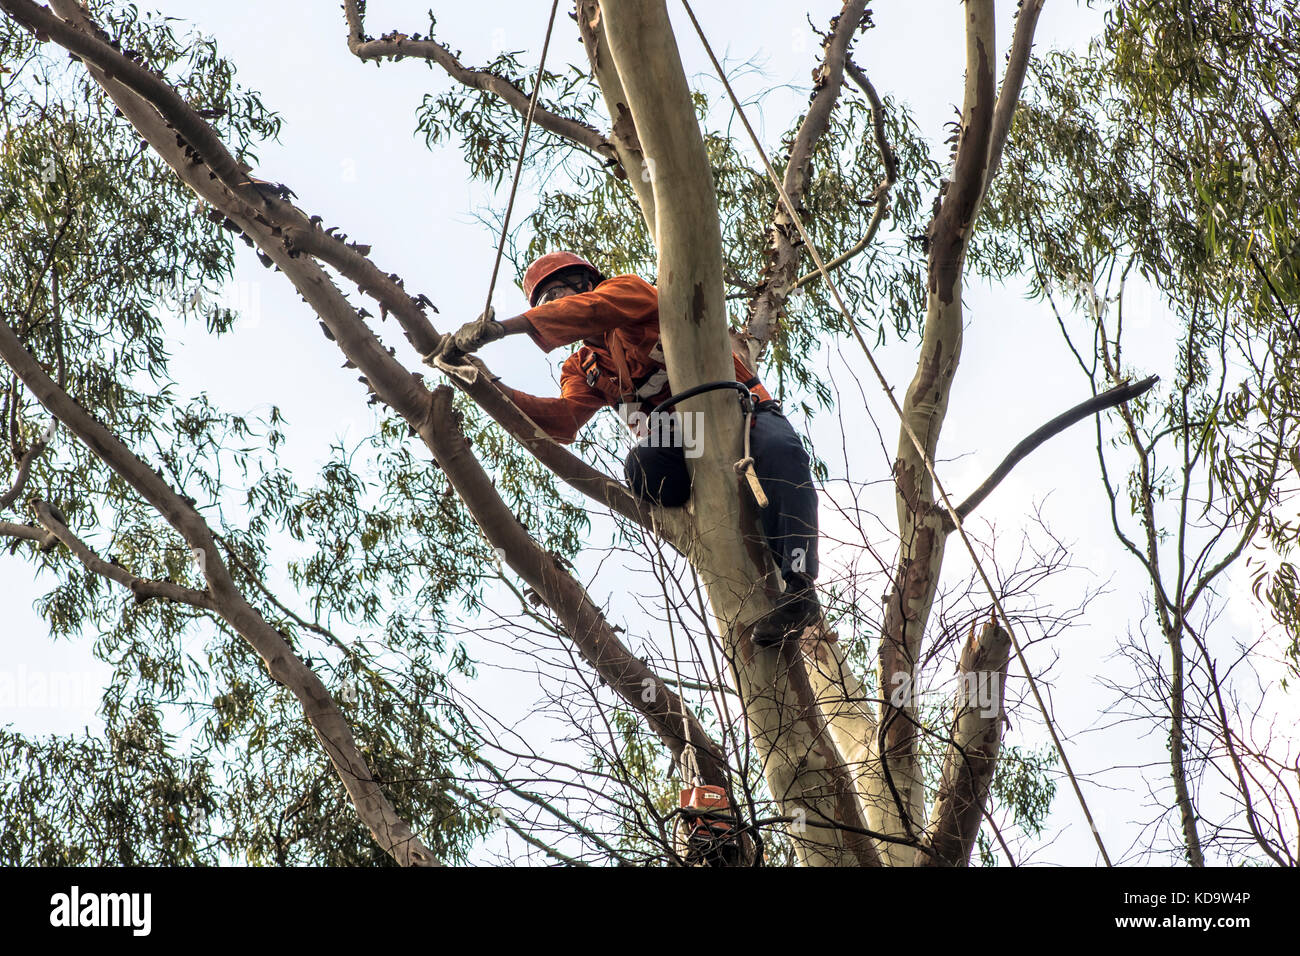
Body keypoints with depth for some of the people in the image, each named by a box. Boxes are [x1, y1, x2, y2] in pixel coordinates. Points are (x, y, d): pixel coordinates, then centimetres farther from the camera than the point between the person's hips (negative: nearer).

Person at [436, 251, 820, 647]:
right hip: (682, 441, 4)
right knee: (641, 467, -30)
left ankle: (798, 583, -41)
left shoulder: (626, 290, 6)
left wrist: (500, 327, -27)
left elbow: (591, 310, -18)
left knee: (778, 449, -37)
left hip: (741, 410, -4)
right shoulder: (582, 370, 20)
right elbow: (562, 418, -2)